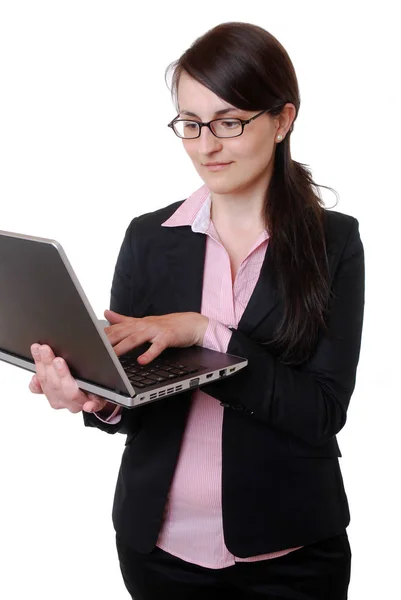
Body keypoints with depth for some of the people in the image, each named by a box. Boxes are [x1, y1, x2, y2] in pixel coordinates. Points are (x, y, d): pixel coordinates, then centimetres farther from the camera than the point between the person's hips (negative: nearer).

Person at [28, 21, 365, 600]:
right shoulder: (149, 237, -2)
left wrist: (204, 333, -24)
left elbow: (323, 413, -14)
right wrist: (97, 400, -22)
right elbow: (132, 408, 0)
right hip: (160, 543, 2)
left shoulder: (334, 241, -7)